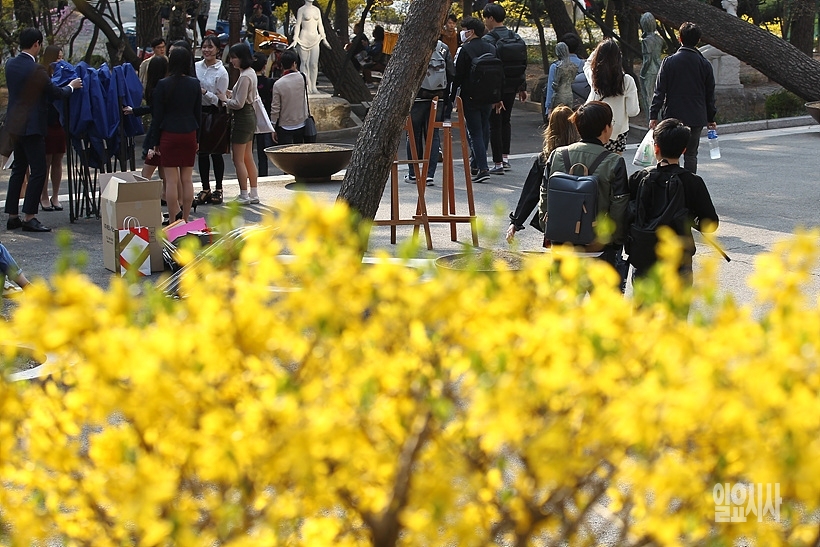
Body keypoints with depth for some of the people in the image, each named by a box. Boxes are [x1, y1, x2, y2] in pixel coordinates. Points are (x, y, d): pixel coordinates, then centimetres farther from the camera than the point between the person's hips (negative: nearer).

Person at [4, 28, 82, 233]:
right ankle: (29, 217, -7)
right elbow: (55, 93, -12)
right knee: (38, 170, -4)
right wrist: (71, 86, 8)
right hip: (32, 126, -9)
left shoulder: (10, 64, 6)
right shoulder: (36, 69, -19)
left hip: (15, 124, 9)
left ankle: (12, 216, 17)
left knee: (18, 169, 15)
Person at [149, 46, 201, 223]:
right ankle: (185, 219, 9)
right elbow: (198, 112, 7)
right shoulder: (195, 84, 2)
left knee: (171, 180, -2)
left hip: (169, 135, -3)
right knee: (187, 178, 7)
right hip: (189, 134, 3)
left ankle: (173, 222, -8)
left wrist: (155, 141, 1)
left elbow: (157, 115, -5)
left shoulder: (163, 84, -8)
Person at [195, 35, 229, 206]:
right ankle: (205, 189, 16)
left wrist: (205, 92, -22)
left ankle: (218, 189, 13)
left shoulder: (221, 72, -9)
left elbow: (221, 99, -11)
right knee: (202, 153, 8)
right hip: (199, 113, 5)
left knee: (216, 153, 3)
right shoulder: (196, 67, 5)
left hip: (214, 115, -5)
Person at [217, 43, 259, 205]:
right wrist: (231, 94, 7)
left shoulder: (244, 77, -21)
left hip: (242, 118, -10)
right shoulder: (251, 73, 10)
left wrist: (225, 99, -5)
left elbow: (239, 104, -21)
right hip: (250, 116, 10)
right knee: (248, 158, 14)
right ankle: (254, 194, 18)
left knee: (238, 160, -2)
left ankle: (244, 195, 2)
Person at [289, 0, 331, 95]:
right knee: (305, 63, -2)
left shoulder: (317, 10, 13)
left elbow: (320, 25, 18)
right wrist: (295, 39, -10)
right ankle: (306, 86, 1)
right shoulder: (301, 10, 0)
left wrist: (324, 38, 16)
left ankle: (313, 86, 0)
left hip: (315, 39, 4)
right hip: (304, 37, -4)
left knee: (314, 63, -3)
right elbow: (298, 25, -2)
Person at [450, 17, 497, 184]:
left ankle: (483, 168, -15)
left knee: (475, 132, -6)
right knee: (484, 129, 16)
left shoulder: (465, 50, -11)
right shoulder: (491, 49, 9)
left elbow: (457, 76, -11)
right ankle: (476, 164, 28)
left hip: (470, 98, -7)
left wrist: (452, 97, -3)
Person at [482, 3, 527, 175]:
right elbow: (523, 64, 11)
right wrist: (522, 87, 17)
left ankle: (498, 164, 1)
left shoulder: (488, 40, -14)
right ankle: (505, 158, 21)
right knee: (505, 121, 20)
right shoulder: (516, 38, 7)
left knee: (495, 124, 0)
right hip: (512, 87, 6)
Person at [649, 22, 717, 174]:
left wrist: (654, 115, -3)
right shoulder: (705, 65, 1)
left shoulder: (669, 62, -5)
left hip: (673, 117, -1)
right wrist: (710, 119, 18)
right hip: (697, 119, 2)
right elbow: (710, 95, 8)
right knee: (691, 155, 7)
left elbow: (659, 91, -7)